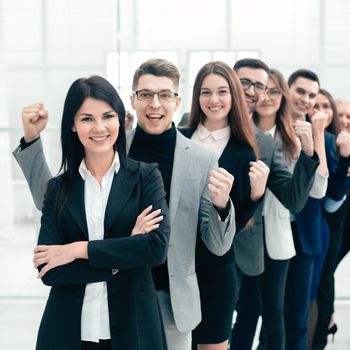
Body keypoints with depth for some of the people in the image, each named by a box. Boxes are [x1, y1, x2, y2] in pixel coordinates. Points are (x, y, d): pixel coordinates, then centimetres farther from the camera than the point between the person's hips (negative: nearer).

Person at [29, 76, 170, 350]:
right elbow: (47, 270, -7)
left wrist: (78, 250, -14)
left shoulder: (146, 176, -1)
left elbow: (157, 247, -15)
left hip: (133, 326, -1)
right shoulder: (59, 188, 2)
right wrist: (123, 256, -15)